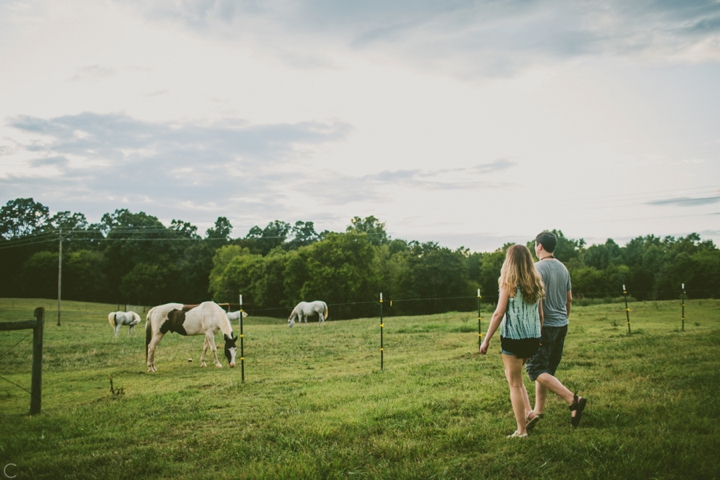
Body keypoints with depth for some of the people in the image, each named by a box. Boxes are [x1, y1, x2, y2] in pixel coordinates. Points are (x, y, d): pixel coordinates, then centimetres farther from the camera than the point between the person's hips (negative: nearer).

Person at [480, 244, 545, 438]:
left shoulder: (509, 283, -9)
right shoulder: (536, 283, 7)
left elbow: (499, 313, -12)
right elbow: (540, 314, 10)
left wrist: (486, 340, -6)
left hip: (513, 337, -6)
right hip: (533, 338, 6)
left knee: (515, 384, 5)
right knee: (515, 378, 25)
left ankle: (522, 429, 7)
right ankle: (528, 412, 12)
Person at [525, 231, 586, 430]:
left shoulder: (538, 268, -14)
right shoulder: (563, 268, 10)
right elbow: (569, 299, 16)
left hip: (545, 326, -8)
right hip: (561, 325, 8)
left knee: (536, 369, -6)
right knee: (546, 369, 13)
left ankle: (573, 400, -15)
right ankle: (538, 411, 18)